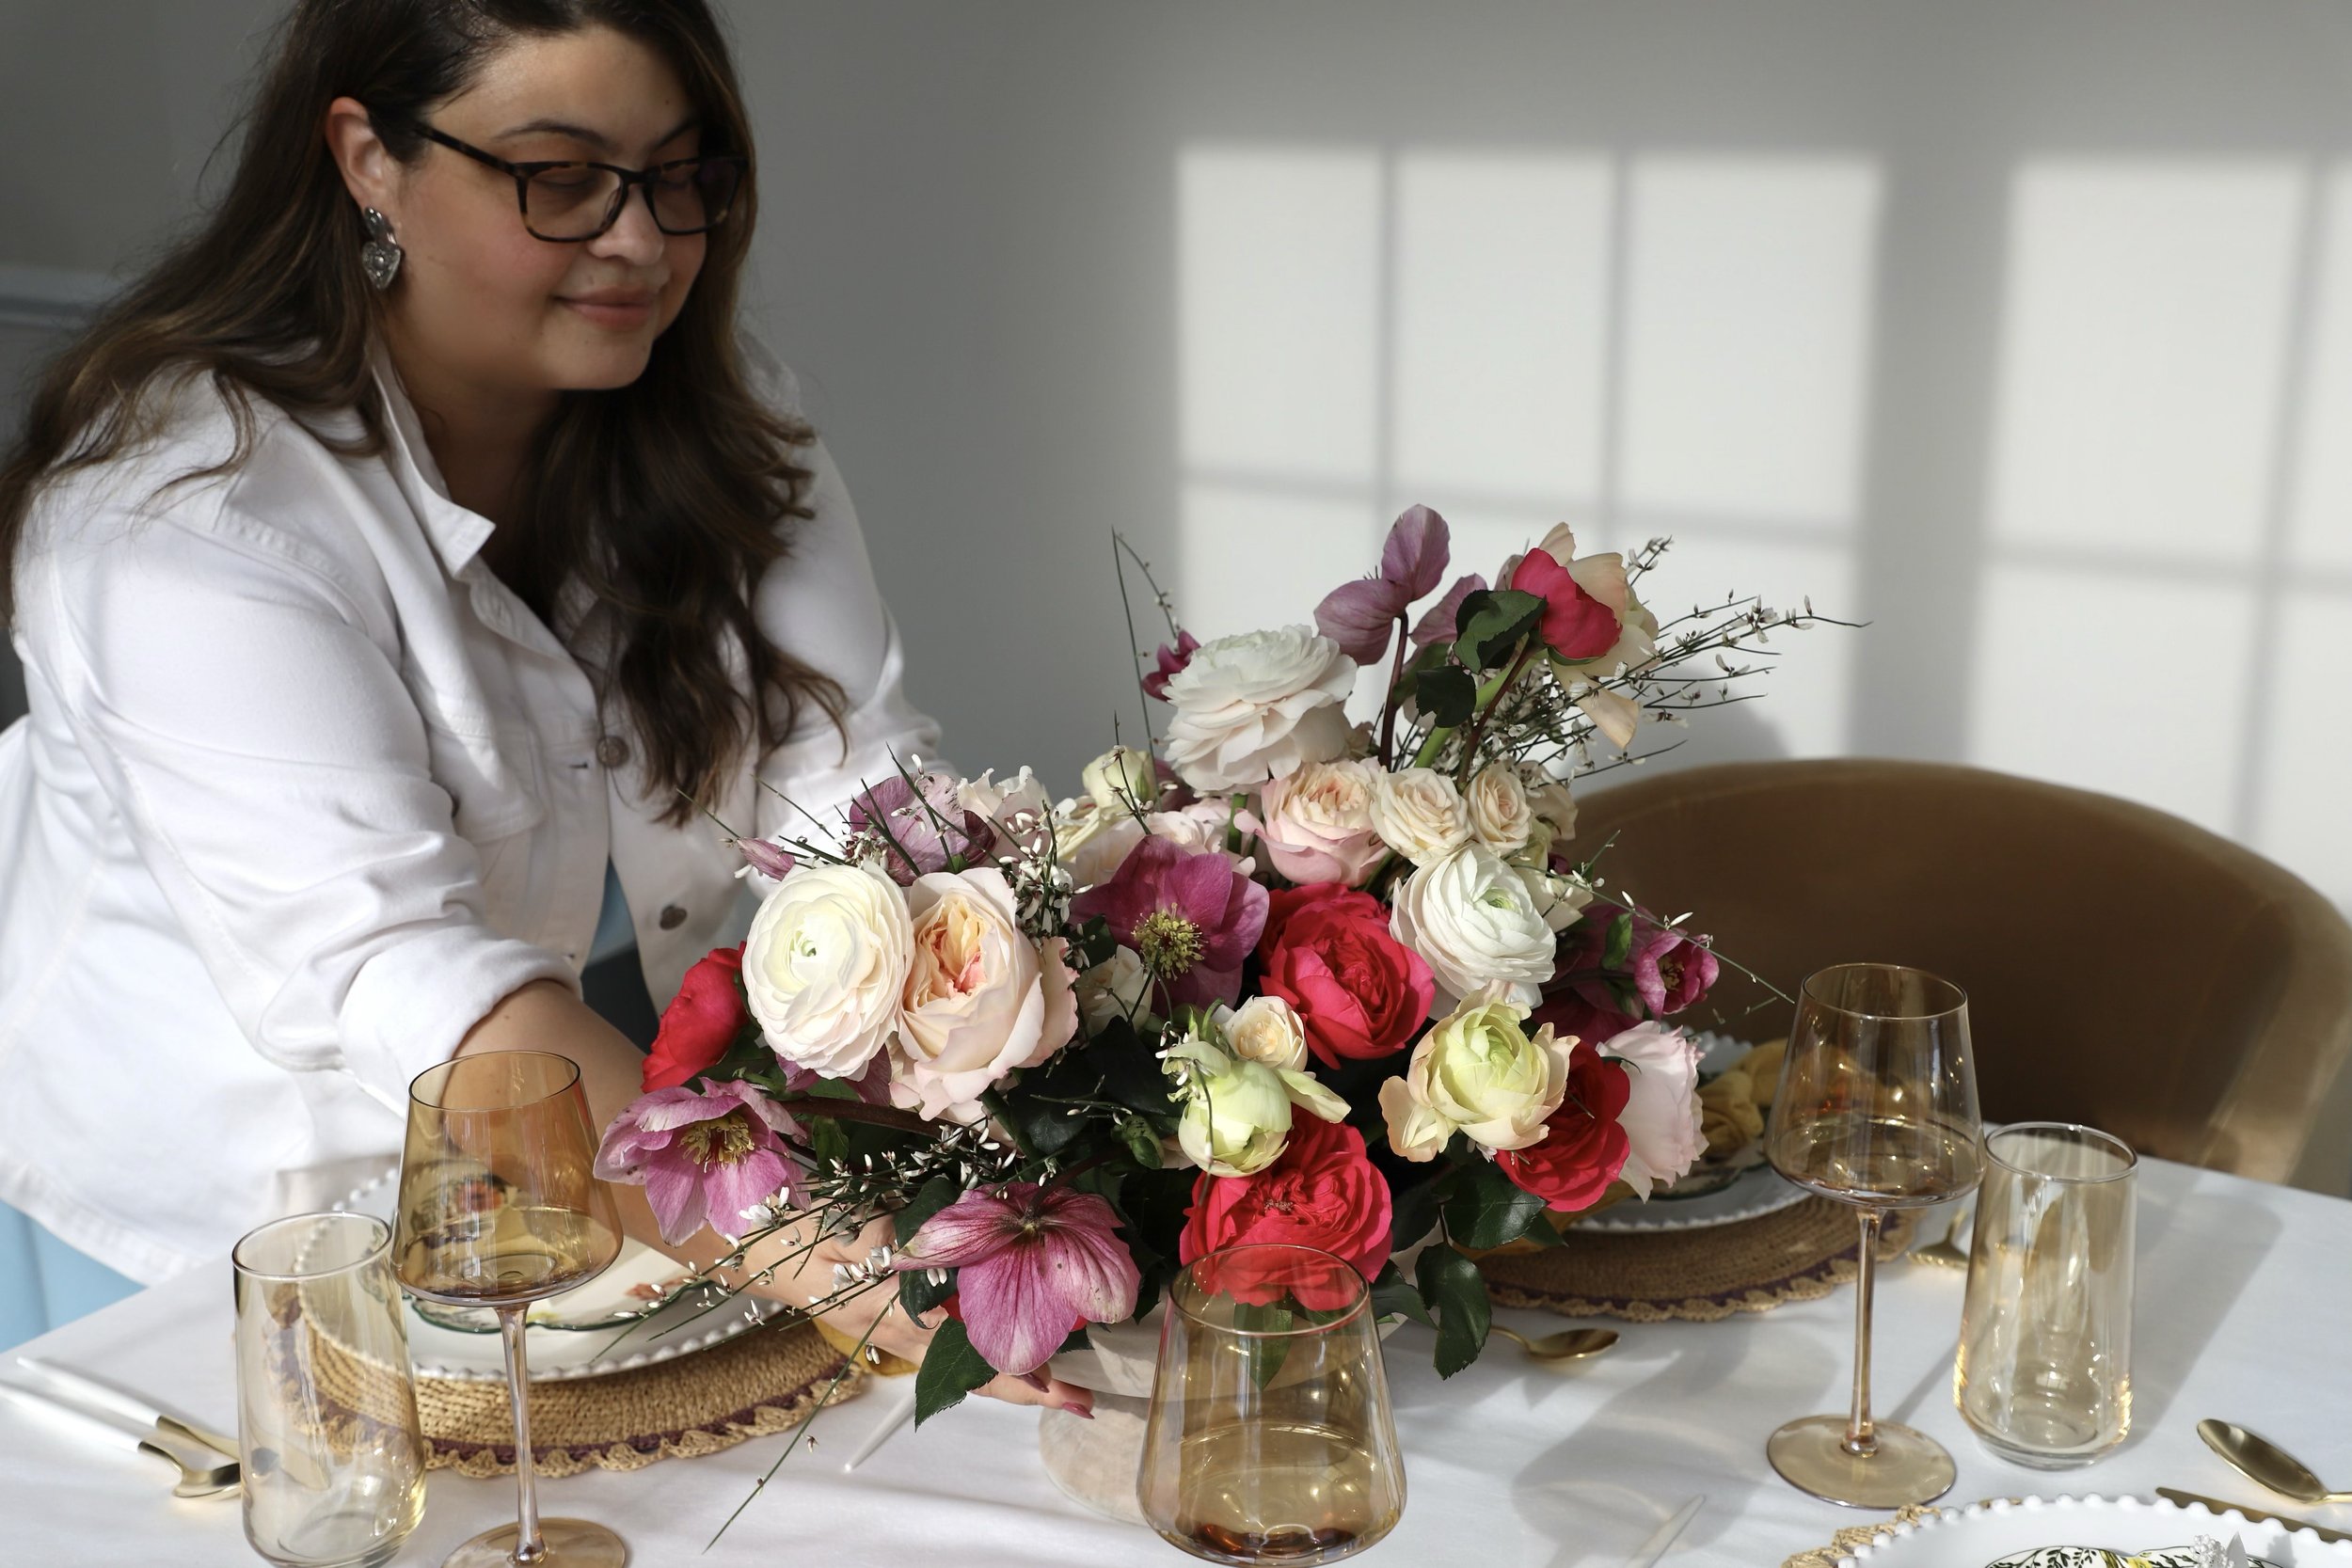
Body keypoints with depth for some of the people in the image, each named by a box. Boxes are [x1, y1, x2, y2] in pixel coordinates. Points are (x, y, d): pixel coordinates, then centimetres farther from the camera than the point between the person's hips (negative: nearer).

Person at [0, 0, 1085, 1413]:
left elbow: (859, 789, -11)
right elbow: (386, 971, -36)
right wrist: (810, 1255, -47)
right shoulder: (188, 501, -24)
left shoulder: (729, 425, -3)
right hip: (210, 1222, -3)